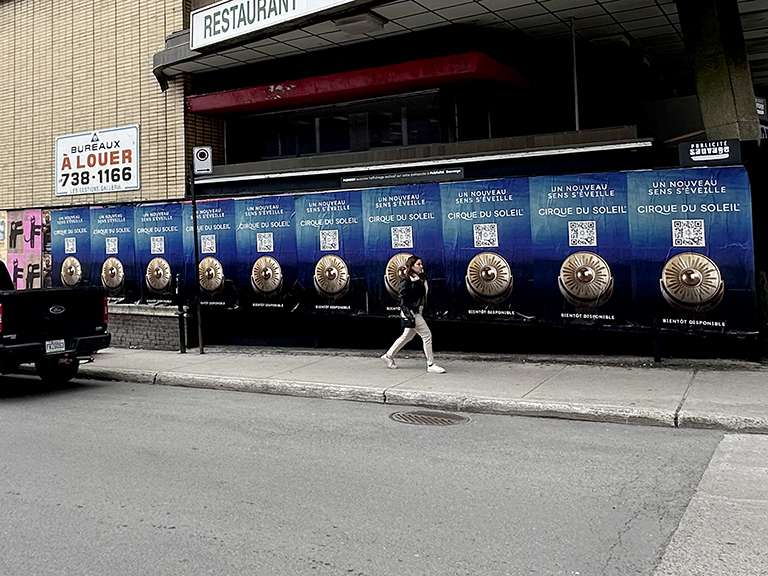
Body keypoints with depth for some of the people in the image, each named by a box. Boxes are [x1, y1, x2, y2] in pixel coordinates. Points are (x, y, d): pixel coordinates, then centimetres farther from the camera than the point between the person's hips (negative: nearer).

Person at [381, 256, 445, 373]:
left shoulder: (420, 279, 12)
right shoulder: (406, 280, -13)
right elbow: (401, 297, -16)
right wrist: (408, 313, -23)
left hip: (417, 312, 9)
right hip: (411, 311, -9)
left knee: (407, 336, 19)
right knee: (427, 335, -9)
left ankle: (388, 356, 32)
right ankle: (431, 365, -2)